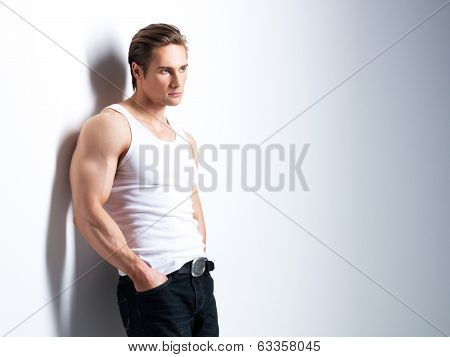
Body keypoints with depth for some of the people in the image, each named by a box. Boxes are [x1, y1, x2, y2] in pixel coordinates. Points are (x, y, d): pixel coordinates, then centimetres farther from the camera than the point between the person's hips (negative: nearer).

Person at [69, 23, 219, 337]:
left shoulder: (186, 140, 16)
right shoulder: (111, 126, -7)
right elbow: (87, 214, -16)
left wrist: (201, 261, 10)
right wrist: (142, 273, -17)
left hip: (201, 279, 7)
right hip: (153, 287, -7)